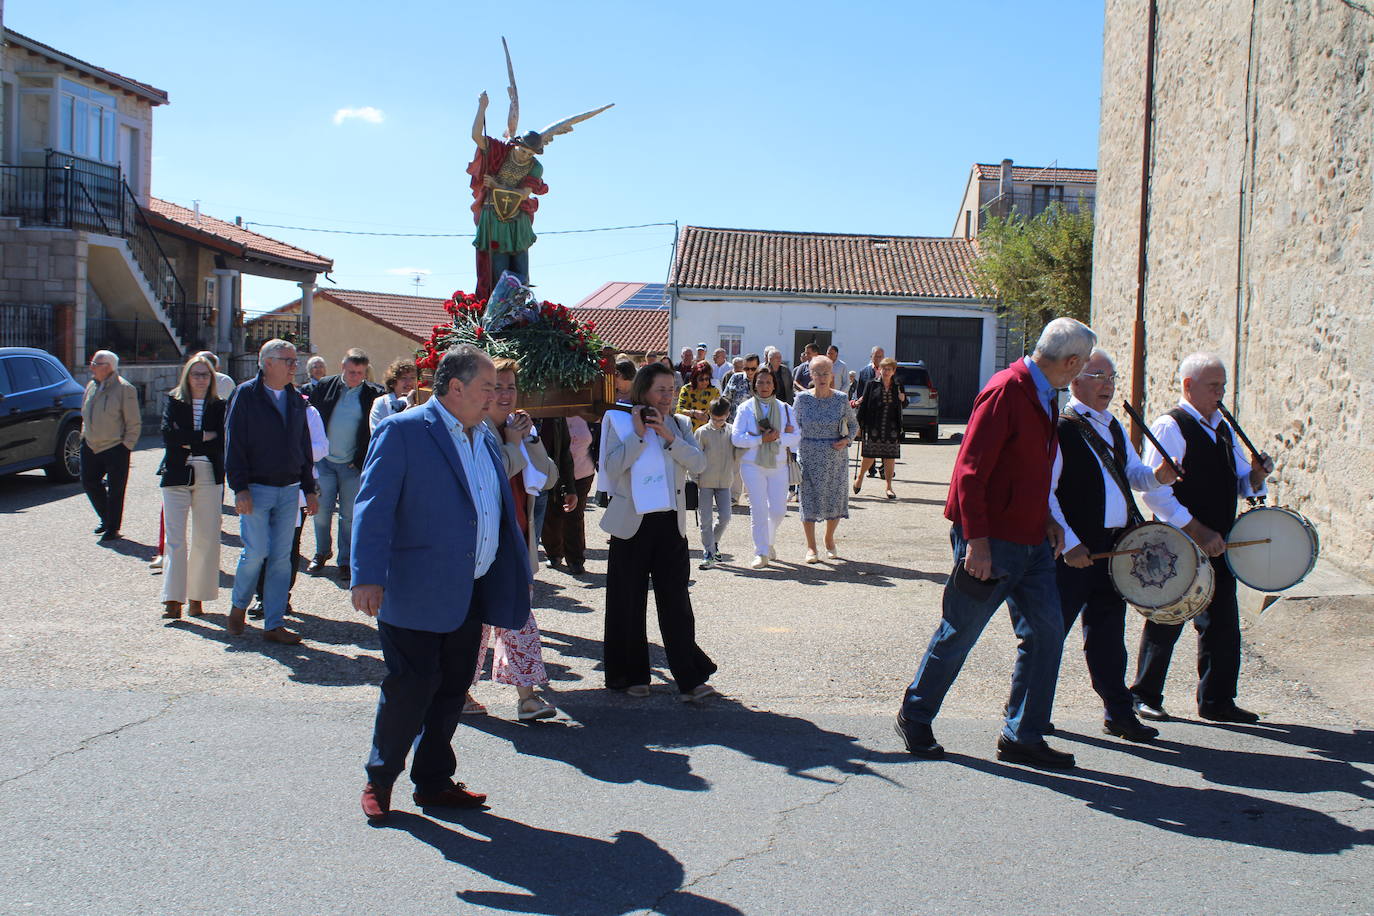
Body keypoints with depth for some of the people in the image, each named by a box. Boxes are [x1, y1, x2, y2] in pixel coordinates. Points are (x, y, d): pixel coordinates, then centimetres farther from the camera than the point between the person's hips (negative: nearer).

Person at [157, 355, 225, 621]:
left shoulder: (218, 406, 7)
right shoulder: (174, 403, 8)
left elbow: (222, 443, -4)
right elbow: (168, 436, -8)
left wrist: (188, 442, -8)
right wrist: (203, 437, -9)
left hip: (209, 477, 1)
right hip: (176, 476, -1)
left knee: (206, 540, 2)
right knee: (175, 539, -6)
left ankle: (197, 598, 11)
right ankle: (173, 600, -6)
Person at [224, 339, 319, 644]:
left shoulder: (296, 399, 12)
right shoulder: (246, 395, -5)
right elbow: (234, 444, -9)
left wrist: (309, 488, 14)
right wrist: (240, 487, -15)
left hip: (289, 490, 5)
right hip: (256, 489, -5)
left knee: (282, 557, 4)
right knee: (256, 551, -7)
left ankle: (273, 625, 10)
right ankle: (239, 607, 19)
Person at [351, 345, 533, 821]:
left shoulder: (483, 438, 15)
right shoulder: (402, 431, -9)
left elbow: (503, 510, 23)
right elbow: (373, 507, -14)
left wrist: (520, 571, 22)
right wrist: (368, 577, -22)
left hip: (471, 595, 7)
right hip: (418, 593, -7)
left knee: (452, 690, 13)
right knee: (410, 688, -1)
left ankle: (434, 781, 26)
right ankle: (380, 777, 19)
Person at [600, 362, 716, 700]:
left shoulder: (679, 425, 9)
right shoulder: (621, 423, -1)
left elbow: (698, 463, -5)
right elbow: (611, 467, -13)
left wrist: (669, 436, -15)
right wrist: (638, 434, -17)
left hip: (671, 523, 2)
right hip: (631, 524, -2)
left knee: (676, 601, 0)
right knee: (628, 603, 6)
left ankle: (689, 677, 4)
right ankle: (631, 676, 19)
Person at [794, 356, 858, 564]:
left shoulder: (841, 399, 0)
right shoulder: (802, 398, -2)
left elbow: (854, 424, 11)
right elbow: (795, 427, 7)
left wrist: (847, 440, -7)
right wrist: (794, 451, 0)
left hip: (836, 456, 1)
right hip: (809, 456, -1)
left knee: (835, 498, 6)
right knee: (809, 499, -1)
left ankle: (829, 541, 29)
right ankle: (811, 547, 9)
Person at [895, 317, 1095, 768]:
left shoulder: (1045, 396, 12)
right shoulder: (1006, 390, -16)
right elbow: (970, 470, -21)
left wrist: (1046, 519, 11)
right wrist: (976, 540, -23)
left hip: (1031, 541, 9)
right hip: (991, 542, -8)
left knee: (1046, 630, 4)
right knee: (958, 633, 4)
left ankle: (1023, 737, 15)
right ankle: (914, 717, 23)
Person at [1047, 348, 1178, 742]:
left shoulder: (1113, 427, 16)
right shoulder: (1060, 429, -10)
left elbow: (1132, 473, 24)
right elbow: (1045, 494, -14)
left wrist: (1157, 476, 1)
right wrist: (1069, 543, -18)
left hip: (1114, 545, 8)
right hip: (1074, 549, -7)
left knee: (1108, 629, 13)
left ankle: (1119, 712, 21)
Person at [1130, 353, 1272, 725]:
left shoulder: (1224, 430, 15)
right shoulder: (1170, 427, -10)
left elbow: (1240, 483, 23)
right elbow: (1155, 492, -17)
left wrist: (1256, 476, 0)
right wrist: (1197, 530, -19)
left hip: (1217, 547, 7)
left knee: (1223, 625, 8)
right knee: (1165, 625, 2)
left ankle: (1216, 700, 20)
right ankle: (1145, 697, 15)